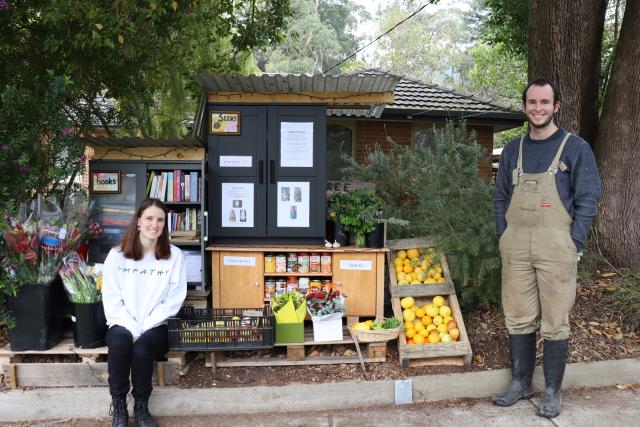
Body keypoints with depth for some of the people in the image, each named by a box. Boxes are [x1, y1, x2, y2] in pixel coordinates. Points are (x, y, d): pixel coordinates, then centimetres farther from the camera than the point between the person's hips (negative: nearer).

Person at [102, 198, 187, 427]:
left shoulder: (174, 255, -1)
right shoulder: (117, 254, 1)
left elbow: (174, 300, -4)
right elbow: (111, 300, -2)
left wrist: (143, 328, -13)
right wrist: (131, 329, -15)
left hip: (155, 327, 0)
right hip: (123, 325, 1)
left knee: (141, 348, -31)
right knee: (120, 341, -33)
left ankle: (141, 406, -6)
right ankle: (118, 406, -12)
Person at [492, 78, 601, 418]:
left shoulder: (575, 148, 0)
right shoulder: (513, 150, 12)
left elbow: (587, 200, -3)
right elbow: (500, 198, 16)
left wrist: (572, 245, -10)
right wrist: (503, 237, 5)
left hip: (556, 246, -3)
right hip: (515, 247, 4)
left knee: (554, 322, 3)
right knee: (517, 318, 9)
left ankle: (552, 390, 16)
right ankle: (520, 382, 23)